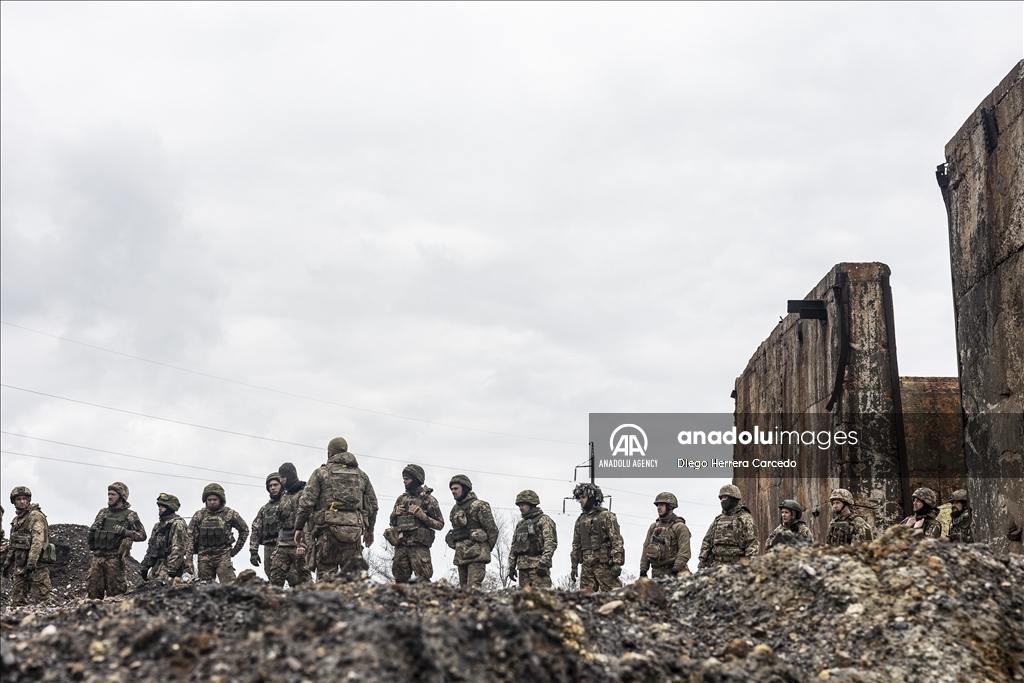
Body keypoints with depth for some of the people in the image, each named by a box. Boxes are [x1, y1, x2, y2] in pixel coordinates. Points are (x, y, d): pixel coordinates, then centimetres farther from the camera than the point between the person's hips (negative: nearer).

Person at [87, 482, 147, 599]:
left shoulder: (130, 515, 1)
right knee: (94, 591, 3)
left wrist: (125, 532, -16)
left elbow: (142, 535, -3)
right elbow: (92, 531, 29)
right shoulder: (102, 512, 17)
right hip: (97, 557, 5)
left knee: (114, 594, -4)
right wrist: (92, 529, 5)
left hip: (114, 558, -5)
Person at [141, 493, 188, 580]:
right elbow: (151, 546, 27)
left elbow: (178, 549, -17)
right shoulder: (158, 525, 22)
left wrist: (172, 570, -23)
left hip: (169, 565, -9)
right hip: (156, 565, 9)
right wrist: (145, 566, 21)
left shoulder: (177, 524, -8)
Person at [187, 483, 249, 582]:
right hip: (204, 558, 2)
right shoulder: (199, 515, 7)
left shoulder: (230, 514, 3)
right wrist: (188, 559, -3)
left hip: (223, 556, -2)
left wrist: (236, 549, 9)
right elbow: (190, 537, 5)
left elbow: (244, 530, 14)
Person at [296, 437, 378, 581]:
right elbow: (373, 504, 19)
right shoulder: (361, 475, 18)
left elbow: (306, 501, 0)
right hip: (354, 529, 3)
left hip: (328, 527, -3)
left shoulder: (321, 472, 7)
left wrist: (299, 527, 5)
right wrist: (369, 529, 29)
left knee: (326, 570, -1)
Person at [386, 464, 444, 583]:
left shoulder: (428, 499, 1)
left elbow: (440, 524, -2)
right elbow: (392, 521, 26)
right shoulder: (401, 498, 17)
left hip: (419, 547, -5)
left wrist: (422, 515, -13)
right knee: (400, 580, 4)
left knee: (422, 580, -9)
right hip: (400, 546, 5)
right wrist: (395, 513, 4)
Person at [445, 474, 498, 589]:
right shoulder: (455, 509, 18)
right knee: (464, 588, 7)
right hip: (460, 555, 8)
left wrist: (487, 548, 1)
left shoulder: (478, 505, -6)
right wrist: (457, 547, 16)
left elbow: (492, 529, -6)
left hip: (476, 554, -8)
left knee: (473, 587, -18)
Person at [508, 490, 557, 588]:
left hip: (538, 566, -7)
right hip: (522, 567, 7)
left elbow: (551, 543, -11)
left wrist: (543, 563, -19)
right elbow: (513, 547, 23)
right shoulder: (520, 524, 22)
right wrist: (511, 567, 15)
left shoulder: (544, 520, -1)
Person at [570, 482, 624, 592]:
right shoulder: (580, 520, 18)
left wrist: (617, 563, -17)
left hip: (604, 564, -6)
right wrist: (574, 566, 17)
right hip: (586, 566, 6)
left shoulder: (606, 516, -2)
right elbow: (576, 544, 22)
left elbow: (617, 540, -9)